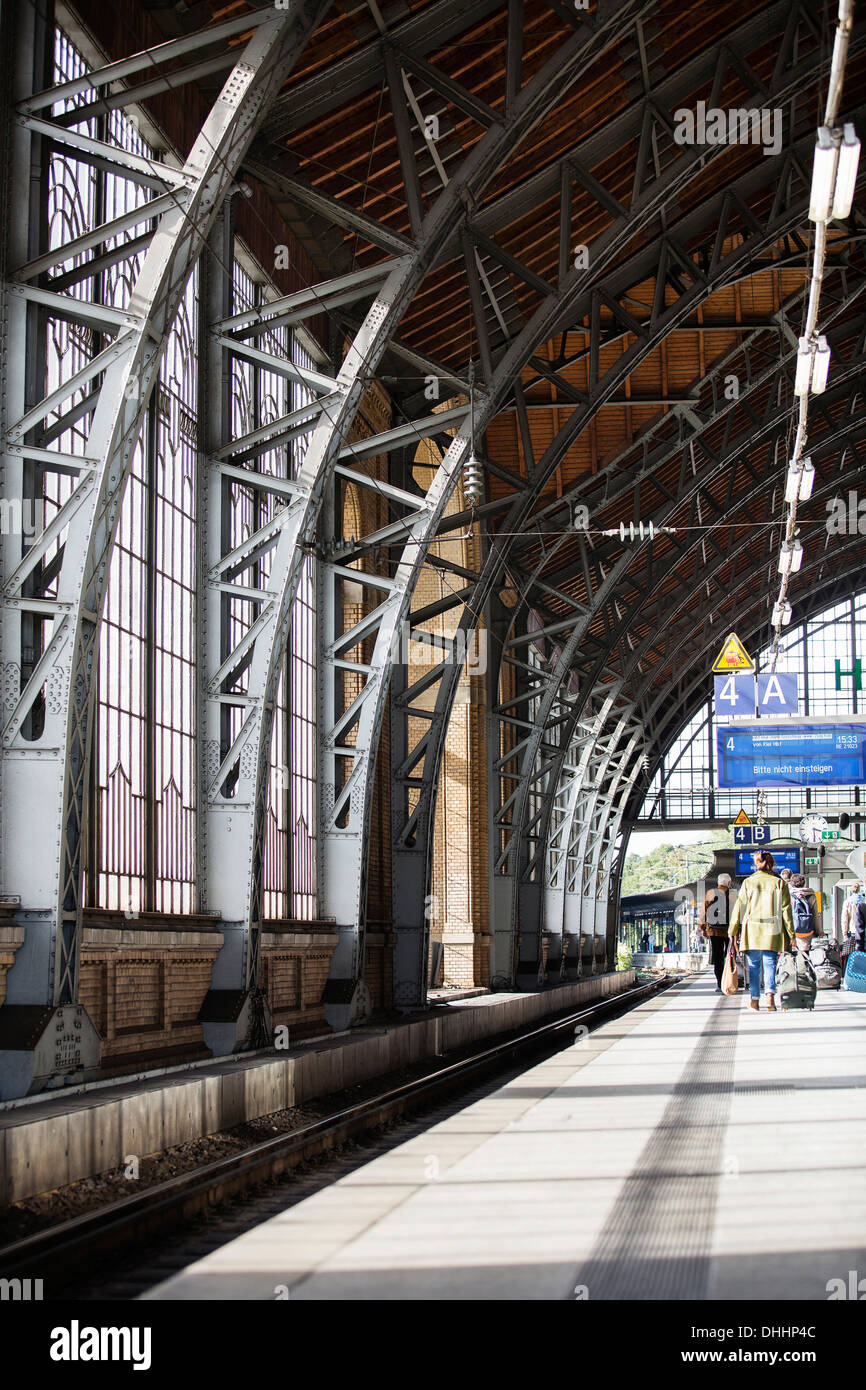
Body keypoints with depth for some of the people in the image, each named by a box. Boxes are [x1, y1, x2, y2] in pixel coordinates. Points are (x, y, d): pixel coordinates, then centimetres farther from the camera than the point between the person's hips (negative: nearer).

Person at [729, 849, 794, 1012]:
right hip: (772, 931, 0)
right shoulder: (780, 883, 2)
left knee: (754, 965, 10)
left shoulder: (748, 882, 1)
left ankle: (754, 999, 12)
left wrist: (734, 932, 5)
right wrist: (791, 935, 4)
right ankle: (770, 994, -20)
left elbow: (739, 907, 1)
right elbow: (786, 910, 1)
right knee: (770, 964, 1)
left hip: (752, 931, 0)